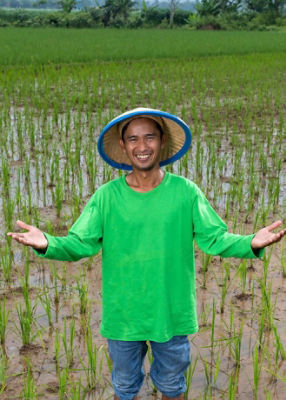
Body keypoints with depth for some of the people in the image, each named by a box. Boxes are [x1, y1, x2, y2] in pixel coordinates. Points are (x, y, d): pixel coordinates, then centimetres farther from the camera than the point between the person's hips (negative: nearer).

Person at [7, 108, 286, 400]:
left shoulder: (186, 191, -10)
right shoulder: (106, 196, -10)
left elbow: (214, 239, -9)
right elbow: (80, 243, -11)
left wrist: (252, 243, -28)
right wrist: (47, 244, -31)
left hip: (172, 313, 0)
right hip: (122, 315, 0)